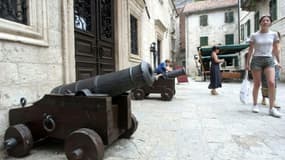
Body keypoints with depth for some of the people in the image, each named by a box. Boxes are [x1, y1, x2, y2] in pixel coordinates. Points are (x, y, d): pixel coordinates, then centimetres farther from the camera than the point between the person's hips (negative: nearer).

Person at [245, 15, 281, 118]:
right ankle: (255, 105, 16)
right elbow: (250, 50, 3)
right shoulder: (254, 35, 2)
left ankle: (271, 108, -6)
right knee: (257, 84, 2)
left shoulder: (273, 34, 7)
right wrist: (247, 63, 0)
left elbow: (275, 49, 12)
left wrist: (278, 61, 12)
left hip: (269, 60, 2)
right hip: (256, 60, -1)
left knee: (271, 83, -14)